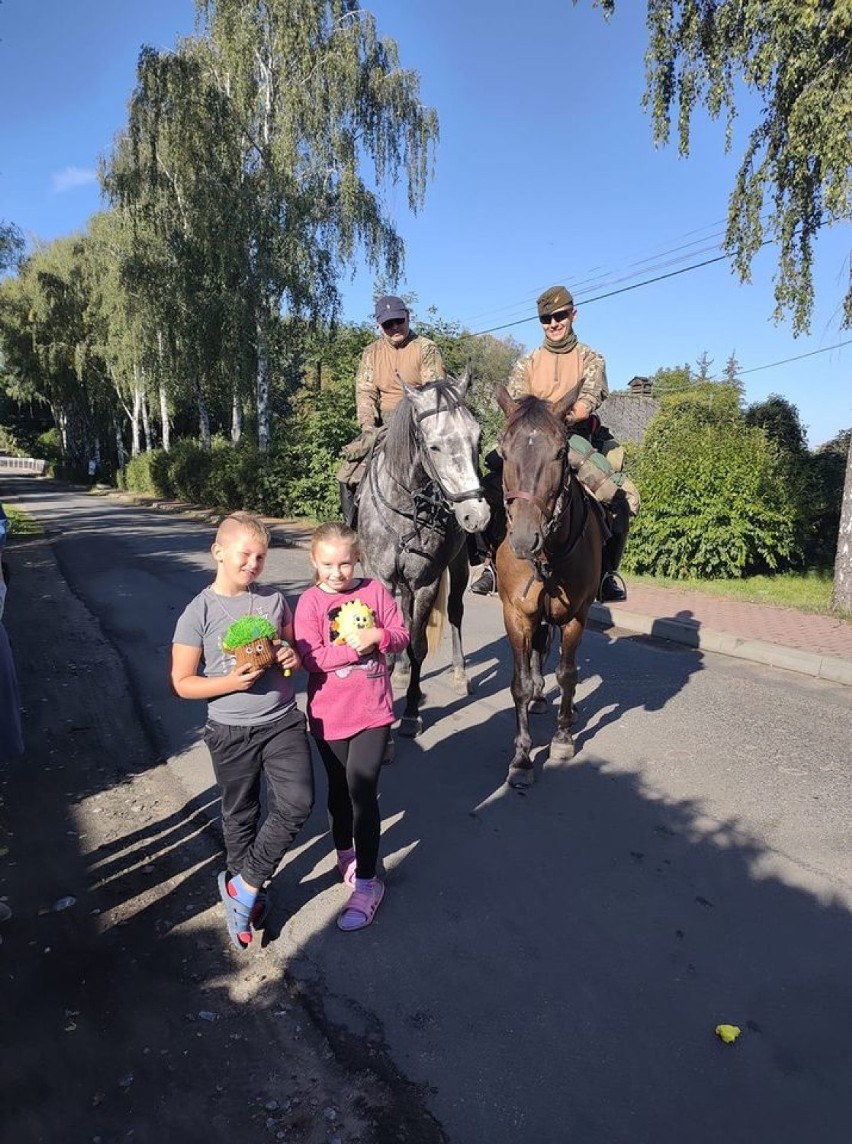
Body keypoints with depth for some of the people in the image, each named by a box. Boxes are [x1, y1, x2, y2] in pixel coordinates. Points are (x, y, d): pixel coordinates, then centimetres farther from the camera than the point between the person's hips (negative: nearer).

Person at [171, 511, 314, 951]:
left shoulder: (274, 599, -1)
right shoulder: (199, 612, -11)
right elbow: (182, 683, -8)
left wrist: (293, 659, -10)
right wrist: (231, 682, -23)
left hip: (283, 721, 3)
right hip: (231, 731, -2)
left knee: (297, 803, -11)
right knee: (241, 816, 14)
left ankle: (243, 887, 9)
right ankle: (248, 895, 38)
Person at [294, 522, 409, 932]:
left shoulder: (375, 590, -4)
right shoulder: (309, 602, -8)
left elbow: (402, 635, 1)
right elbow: (310, 658, -16)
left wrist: (378, 636, -19)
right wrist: (353, 647, -26)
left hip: (373, 711, -1)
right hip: (329, 715, 1)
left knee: (362, 791, -4)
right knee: (339, 789, 18)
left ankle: (367, 883, 8)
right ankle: (346, 853, 44)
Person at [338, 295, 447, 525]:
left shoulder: (426, 349, -2)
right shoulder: (372, 352, 10)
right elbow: (365, 391, 1)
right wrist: (368, 425, -16)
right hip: (382, 423, 4)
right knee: (348, 472, -6)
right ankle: (351, 528, 6)